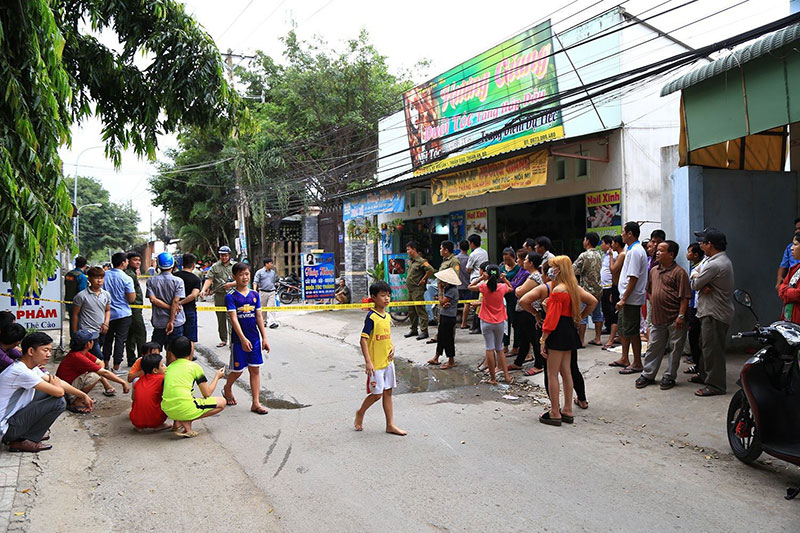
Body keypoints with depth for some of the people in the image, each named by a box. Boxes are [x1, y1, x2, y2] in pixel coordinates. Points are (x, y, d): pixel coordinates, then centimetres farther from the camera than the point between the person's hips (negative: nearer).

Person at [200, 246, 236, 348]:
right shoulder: (215, 266, 8)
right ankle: (223, 340, 19)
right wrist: (203, 290, -16)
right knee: (221, 319, 9)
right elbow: (209, 279, -1)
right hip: (219, 295, 2)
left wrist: (231, 284, -11)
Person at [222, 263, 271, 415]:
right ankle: (227, 389, 38)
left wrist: (264, 338, 5)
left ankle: (256, 403, 10)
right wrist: (243, 339, -23)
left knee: (255, 369, 5)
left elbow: (259, 317, 7)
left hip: (254, 338, 4)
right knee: (237, 370, 7)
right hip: (239, 339, -4)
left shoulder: (254, 295, 5)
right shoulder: (231, 296, -9)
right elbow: (234, 319, -16)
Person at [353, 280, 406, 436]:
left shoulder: (387, 316, 7)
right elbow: (363, 339, -17)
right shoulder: (371, 317, -16)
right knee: (376, 394, 0)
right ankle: (360, 413, 26)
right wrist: (368, 362, -21)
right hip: (375, 363, -7)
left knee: (388, 392, 10)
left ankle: (390, 425, 17)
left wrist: (392, 347, 1)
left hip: (388, 361, 7)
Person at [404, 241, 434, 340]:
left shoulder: (421, 261, -13)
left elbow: (431, 270, -25)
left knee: (420, 310, -7)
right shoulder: (410, 261, 14)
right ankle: (414, 329, 24)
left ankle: (424, 331, -5)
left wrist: (423, 280, -15)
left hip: (417, 289, -9)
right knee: (411, 311, 14)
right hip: (410, 289, 9)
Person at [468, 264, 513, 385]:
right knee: (499, 348, 16)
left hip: (486, 322, -2)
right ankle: (506, 375, 12)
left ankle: (493, 378, 3)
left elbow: (470, 287, 4)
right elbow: (511, 288, 17)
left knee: (490, 349, 1)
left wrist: (481, 278, 1)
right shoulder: (503, 287, -6)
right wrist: (504, 279, 11)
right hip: (500, 322, 2)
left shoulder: (484, 287, -12)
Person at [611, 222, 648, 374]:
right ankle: (624, 359, 29)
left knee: (631, 332, -3)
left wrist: (624, 299, -23)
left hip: (631, 299, -11)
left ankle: (637, 364, 7)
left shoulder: (635, 251, -19)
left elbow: (633, 278, -23)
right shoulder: (631, 249, 14)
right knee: (622, 328, 18)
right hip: (627, 298, 11)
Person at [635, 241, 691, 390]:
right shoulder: (653, 271, 11)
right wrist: (654, 304, 9)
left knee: (674, 348, 6)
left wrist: (681, 316, -16)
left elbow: (685, 297, -13)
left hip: (674, 319, -6)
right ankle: (647, 375, 20)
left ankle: (669, 376, 17)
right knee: (653, 347, 12)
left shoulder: (679, 272, -10)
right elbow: (649, 291, 22)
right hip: (657, 317, 6)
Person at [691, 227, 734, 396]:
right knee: (706, 345, 21)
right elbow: (694, 274, 11)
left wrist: (696, 278, 6)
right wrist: (702, 285, -10)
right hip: (710, 311, 11)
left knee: (712, 348, -5)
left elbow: (695, 284, -15)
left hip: (715, 314, -11)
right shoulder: (723, 259, 13)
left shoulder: (715, 264, -23)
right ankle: (705, 375, 34)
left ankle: (716, 385, 1)